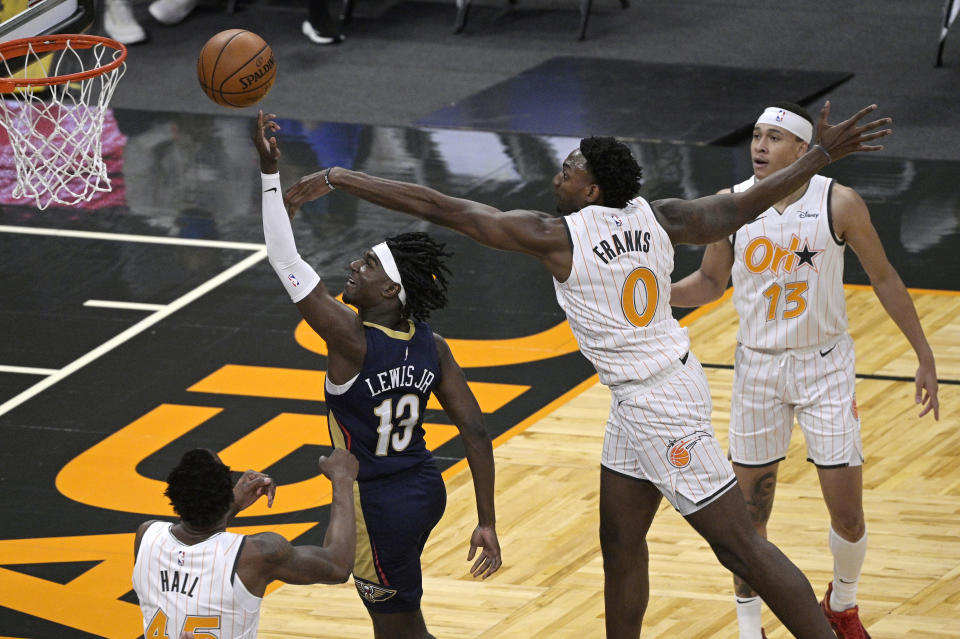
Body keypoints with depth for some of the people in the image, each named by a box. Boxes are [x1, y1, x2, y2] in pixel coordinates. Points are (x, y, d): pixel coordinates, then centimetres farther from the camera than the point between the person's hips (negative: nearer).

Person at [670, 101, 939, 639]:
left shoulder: (840, 204, -12)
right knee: (750, 514, 4)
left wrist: (925, 357, 1)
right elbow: (711, 282, 9)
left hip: (826, 365, -1)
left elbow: (883, 278, 0)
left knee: (848, 515, 0)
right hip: (759, 367, 1)